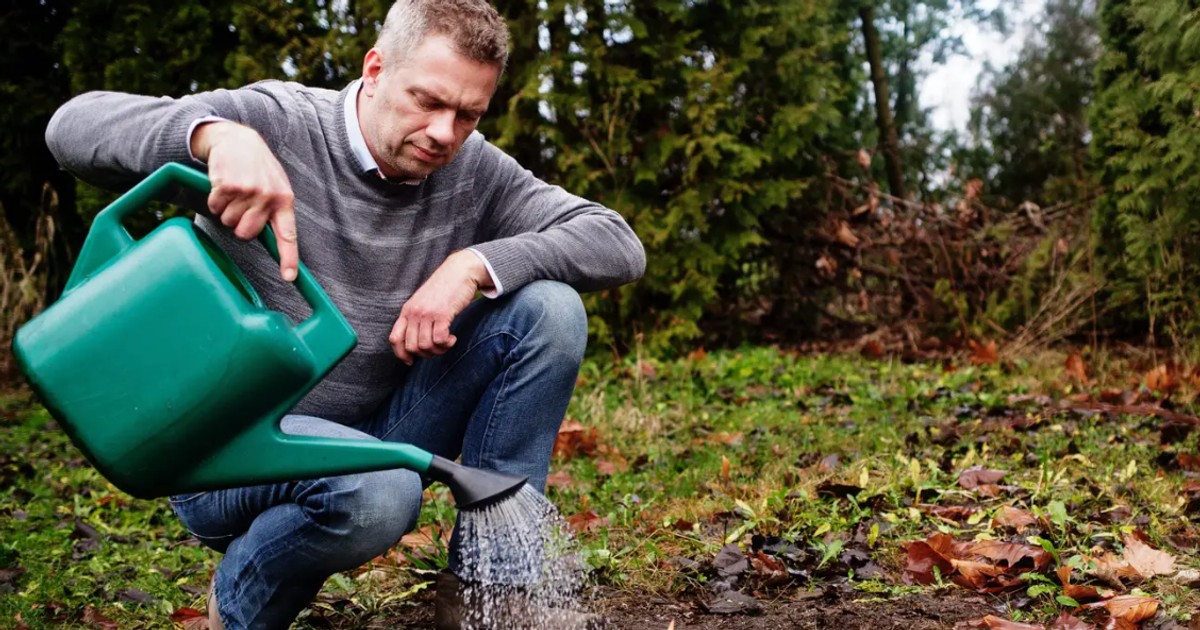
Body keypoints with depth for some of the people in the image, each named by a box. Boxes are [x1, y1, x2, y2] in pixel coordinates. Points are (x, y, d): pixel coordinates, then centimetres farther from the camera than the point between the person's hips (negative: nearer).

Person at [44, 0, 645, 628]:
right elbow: (74, 127, -23)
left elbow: (619, 245, -10)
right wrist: (219, 135, -43)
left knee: (548, 307, -13)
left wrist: (476, 264, -24)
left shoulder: (472, 169, -4)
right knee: (378, 492, -38)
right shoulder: (278, 124, -15)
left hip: (374, 434, 5)